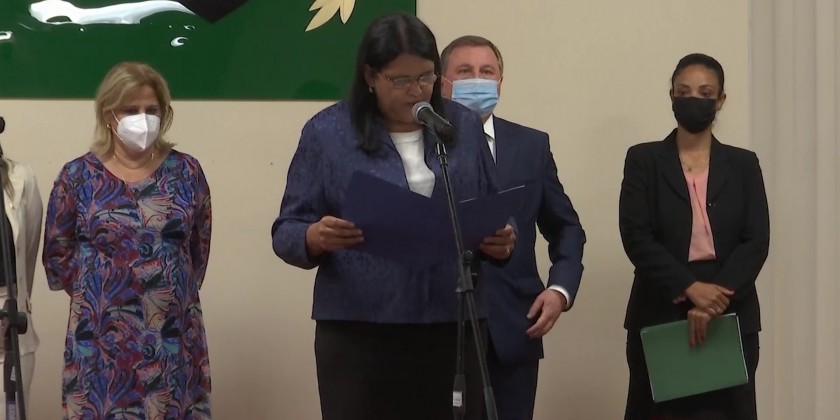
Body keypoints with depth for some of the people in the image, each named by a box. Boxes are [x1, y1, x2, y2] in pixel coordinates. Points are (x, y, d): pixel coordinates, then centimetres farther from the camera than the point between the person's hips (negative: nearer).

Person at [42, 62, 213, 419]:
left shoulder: (186, 172, 5)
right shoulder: (78, 176, 1)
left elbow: (199, 247, 11)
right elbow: (58, 254, 5)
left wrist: (175, 292, 7)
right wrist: (97, 294, 5)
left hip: (174, 335, 1)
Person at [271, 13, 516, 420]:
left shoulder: (464, 126, 8)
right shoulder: (327, 132, -1)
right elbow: (286, 230, -1)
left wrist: (499, 242, -8)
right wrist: (317, 238, -23)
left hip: (452, 328, 3)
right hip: (359, 333, -2)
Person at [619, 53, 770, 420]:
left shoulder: (743, 164, 10)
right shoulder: (643, 160, 6)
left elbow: (756, 241, 0)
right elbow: (636, 237, -5)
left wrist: (716, 299, -15)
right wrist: (690, 289, -17)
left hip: (731, 316, 1)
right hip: (660, 316, -1)